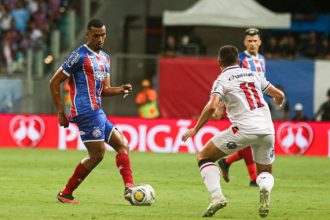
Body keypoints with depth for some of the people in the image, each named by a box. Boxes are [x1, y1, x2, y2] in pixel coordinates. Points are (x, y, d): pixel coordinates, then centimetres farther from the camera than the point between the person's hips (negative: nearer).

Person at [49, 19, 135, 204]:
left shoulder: (105, 58, 18)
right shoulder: (80, 56, -7)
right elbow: (54, 82, -6)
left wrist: (121, 90, -1)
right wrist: (61, 112, -9)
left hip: (98, 112, 9)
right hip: (87, 111, -9)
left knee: (122, 144, 4)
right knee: (98, 154, -10)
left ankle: (129, 189, -5)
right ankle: (66, 193, -2)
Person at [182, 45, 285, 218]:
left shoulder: (222, 80, 4)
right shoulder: (252, 75, 19)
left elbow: (212, 107, -12)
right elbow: (280, 96, 23)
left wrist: (195, 129, -2)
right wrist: (278, 103, 47)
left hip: (244, 129, -4)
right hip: (267, 129, 4)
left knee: (204, 156, 12)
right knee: (265, 172, 24)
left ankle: (217, 196, -9)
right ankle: (265, 188, -14)